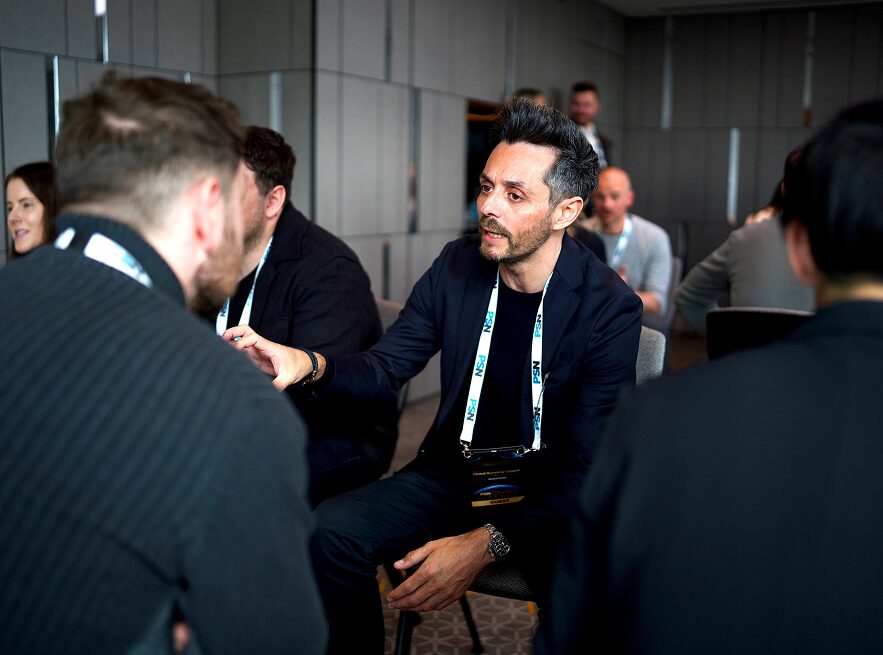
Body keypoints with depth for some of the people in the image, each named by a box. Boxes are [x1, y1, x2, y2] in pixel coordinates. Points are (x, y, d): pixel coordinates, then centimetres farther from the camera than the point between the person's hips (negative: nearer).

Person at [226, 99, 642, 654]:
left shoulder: (612, 309, -16)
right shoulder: (458, 265, -1)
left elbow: (588, 466, -19)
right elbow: (386, 368, 3)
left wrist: (486, 543, -32)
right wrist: (310, 363, -20)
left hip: (549, 492, -3)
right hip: (456, 472, 4)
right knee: (330, 531, -18)